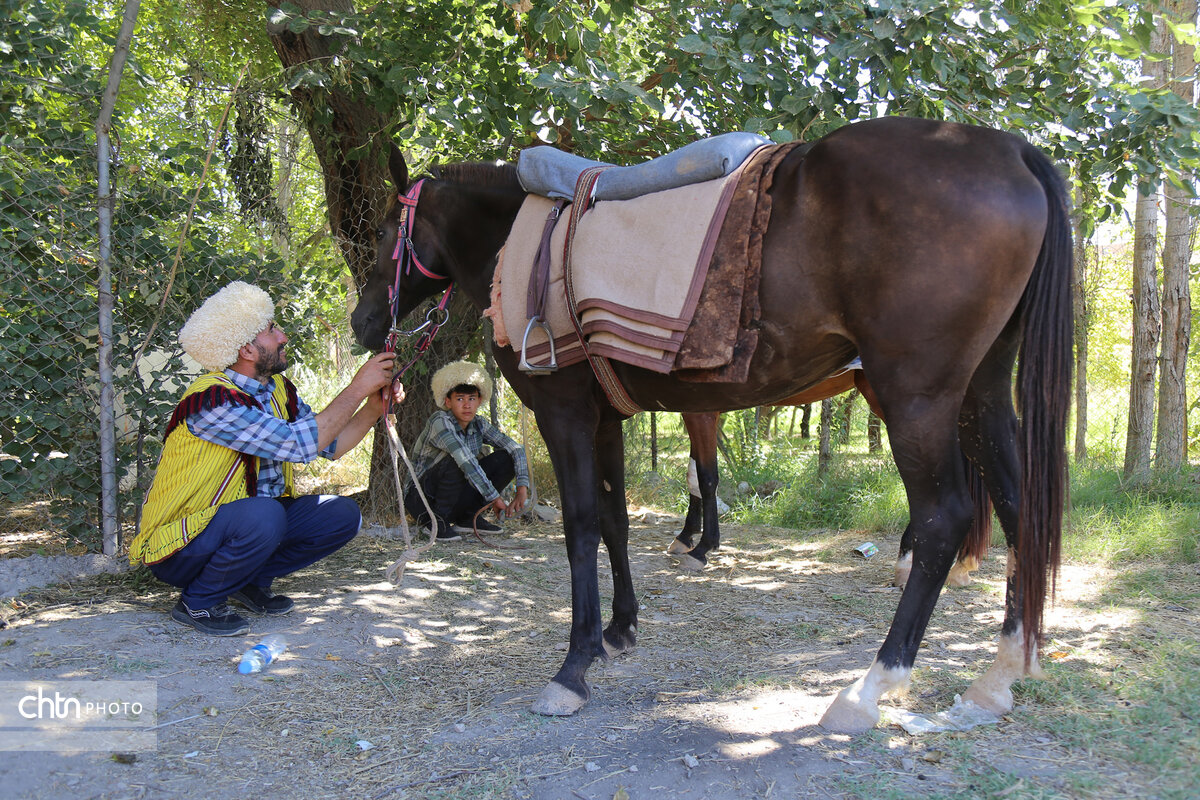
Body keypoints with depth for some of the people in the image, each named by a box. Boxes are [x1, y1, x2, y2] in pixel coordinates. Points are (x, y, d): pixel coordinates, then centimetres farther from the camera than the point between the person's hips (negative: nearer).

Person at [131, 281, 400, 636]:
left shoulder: (278, 390, 4)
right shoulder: (211, 399, -24)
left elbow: (331, 445, 5)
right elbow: (301, 444, -29)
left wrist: (374, 407, -8)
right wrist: (356, 390, -23)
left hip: (248, 523, 8)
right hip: (178, 547, -8)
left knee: (342, 514, -5)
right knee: (263, 516, -37)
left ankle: (250, 581, 6)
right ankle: (197, 602, -11)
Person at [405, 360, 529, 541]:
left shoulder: (479, 425, -1)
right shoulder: (440, 421, -21)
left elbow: (516, 449, -2)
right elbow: (465, 461, -32)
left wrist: (522, 488, -16)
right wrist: (494, 498, -32)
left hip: (459, 497, 7)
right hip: (423, 497, -6)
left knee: (505, 458, -8)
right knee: (456, 461, -34)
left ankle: (467, 518, 0)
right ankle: (436, 520, -16)